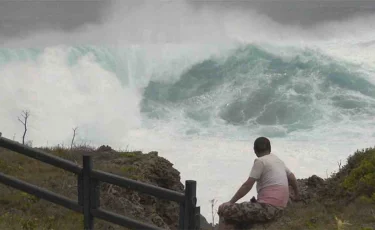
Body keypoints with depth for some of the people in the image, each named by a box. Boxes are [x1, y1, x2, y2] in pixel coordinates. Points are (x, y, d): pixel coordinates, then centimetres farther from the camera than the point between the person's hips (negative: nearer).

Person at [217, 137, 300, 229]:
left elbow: (247, 186, -10)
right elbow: (292, 178, 31)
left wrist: (230, 202, -3)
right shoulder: (278, 160, 17)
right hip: (278, 209, 9)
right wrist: (296, 195, 49)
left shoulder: (260, 161, -7)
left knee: (224, 210, -7)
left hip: (268, 208, -9)